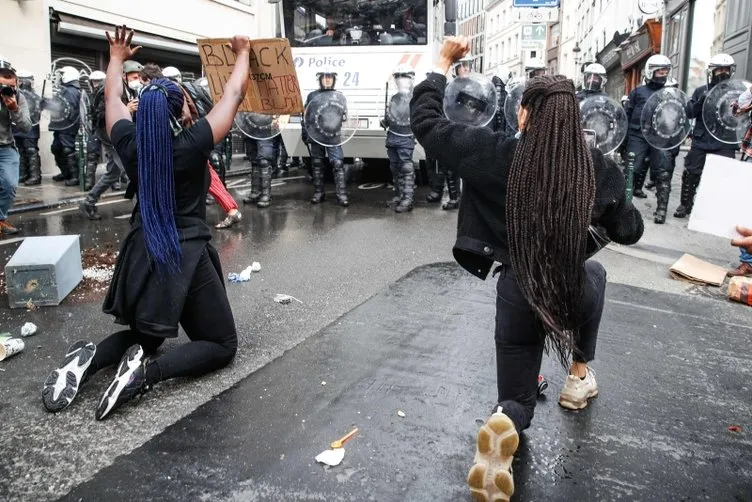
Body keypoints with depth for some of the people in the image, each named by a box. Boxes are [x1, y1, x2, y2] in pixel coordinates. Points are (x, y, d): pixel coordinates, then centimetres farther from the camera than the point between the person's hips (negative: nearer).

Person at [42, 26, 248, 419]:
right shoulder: (193, 145, -12)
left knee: (145, 336, 26)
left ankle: (88, 357, -5)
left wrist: (117, 59, 35)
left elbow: (113, 99, 19)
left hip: (141, 256, 6)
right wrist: (243, 54, 15)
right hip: (187, 256, -5)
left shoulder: (130, 144, -2)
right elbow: (234, 94, -1)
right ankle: (149, 370, -18)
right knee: (223, 344, 7)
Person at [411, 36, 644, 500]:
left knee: (517, 399, 20)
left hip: (518, 292, 0)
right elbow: (629, 232, 6)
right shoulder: (599, 168, -8)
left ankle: (505, 427, -19)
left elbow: (427, 123, -4)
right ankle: (580, 378, 41)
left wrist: (443, 64, 7)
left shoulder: (498, 155, -13)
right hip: (573, 294, 1)